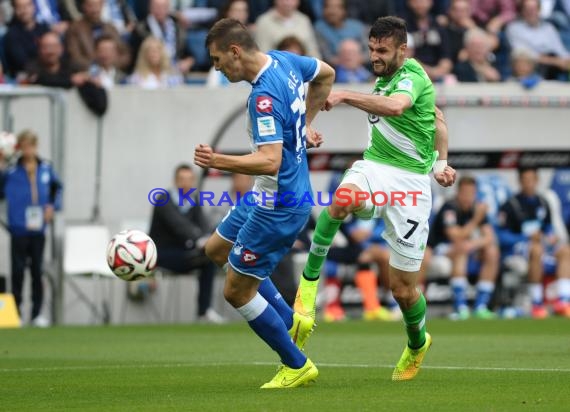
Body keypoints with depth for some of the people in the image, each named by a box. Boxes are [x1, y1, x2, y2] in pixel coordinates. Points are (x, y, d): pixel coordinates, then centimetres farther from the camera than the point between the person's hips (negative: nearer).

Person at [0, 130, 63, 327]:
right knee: (18, 272, 1)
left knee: (37, 271, 8)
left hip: (38, 229, 3)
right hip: (19, 229, -3)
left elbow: (56, 187, 18)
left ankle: (37, 314, 13)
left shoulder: (46, 169, 3)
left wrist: (53, 206, 5)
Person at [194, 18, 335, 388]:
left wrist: (219, 161, -43)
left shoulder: (264, 97, -29)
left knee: (237, 291, 0)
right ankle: (291, 321, 27)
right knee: (217, 249, 25)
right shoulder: (284, 60, 0)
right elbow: (326, 73, 20)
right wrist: (306, 124, 21)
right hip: (271, 196, 11)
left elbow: (269, 161, -37)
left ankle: (297, 365, 13)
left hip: (279, 208, -11)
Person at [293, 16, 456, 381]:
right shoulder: (386, 77, 14)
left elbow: (394, 106, -37)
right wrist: (440, 161, 17)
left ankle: (417, 344, 32)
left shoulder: (412, 76, -12)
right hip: (374, 167, 6)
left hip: (410, 181, -6)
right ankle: (309, 280, -25)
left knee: (403, 286, 0)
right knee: (343, 199, -36)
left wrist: (344, 96, -40)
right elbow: (438, 120, 26)